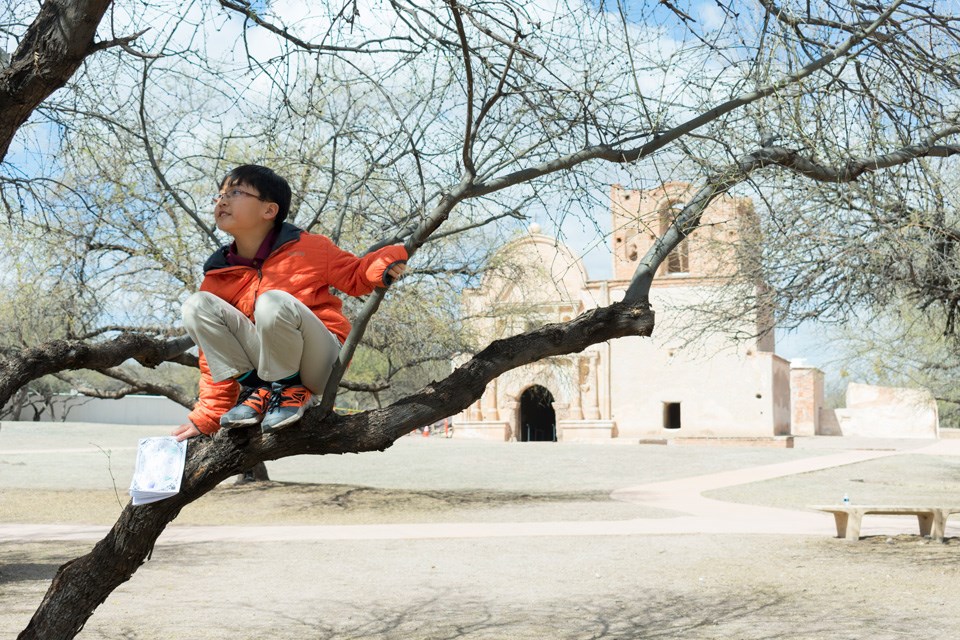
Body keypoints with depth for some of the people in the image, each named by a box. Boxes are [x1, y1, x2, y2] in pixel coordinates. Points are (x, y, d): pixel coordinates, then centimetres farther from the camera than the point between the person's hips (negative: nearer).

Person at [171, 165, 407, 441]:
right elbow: (214, 355, 6)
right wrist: (208, 416, 1)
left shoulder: (308, 247, -1)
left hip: (319, 364, -4)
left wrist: (384, 265, -19)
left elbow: (354, 275, 5)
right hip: (262, 362, 4)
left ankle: (288, 388, -11)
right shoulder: (218, 277, 5)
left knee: (272, 302, -33)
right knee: (198, 305, -12)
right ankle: (255, 386, -10)